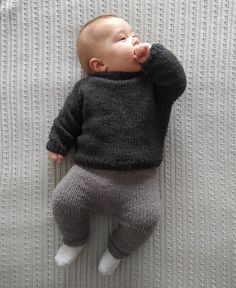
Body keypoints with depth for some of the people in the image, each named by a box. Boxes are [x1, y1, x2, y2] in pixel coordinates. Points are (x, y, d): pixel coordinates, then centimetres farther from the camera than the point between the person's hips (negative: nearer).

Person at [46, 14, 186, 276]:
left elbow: (177, 81, -7)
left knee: (145, 219, -13)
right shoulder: (86, 88, 6)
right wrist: (57, 144, 12)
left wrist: (153, 55, -10)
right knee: (63, 200, -7)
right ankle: (75, 240, 28)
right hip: (88, 172, 1)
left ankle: (118, 250, 21)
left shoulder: (152, 81, 7)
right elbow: (68, 119, 12)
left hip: (140, 178, 0)